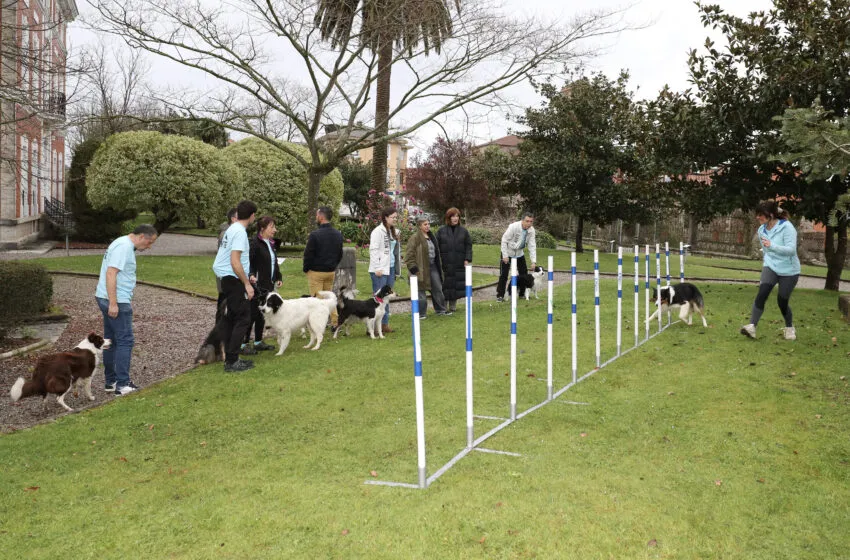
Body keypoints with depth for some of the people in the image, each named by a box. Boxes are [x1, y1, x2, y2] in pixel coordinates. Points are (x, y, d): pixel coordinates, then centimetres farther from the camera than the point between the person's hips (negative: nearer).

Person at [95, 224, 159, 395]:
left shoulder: (126, 245, 17)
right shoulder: (124, 246, -15)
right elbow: (111, 273, -23)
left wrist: (127, 300, 28)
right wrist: (113, 303, -26)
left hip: (112, 300, 11)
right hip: (115, 301, -11)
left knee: (111, 341, 15)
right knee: (125, 341, -7)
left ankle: (111, 381, 23)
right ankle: (122, 384, -5)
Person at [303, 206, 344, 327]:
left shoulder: (315, 234, -17)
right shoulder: (338, 234, 5)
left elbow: (308, 254, -13)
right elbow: (340, 254, 13)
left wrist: (305, 268, 1)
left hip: (316, 272, -6)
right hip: (331, 271, 6)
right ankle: (335, 323, 14)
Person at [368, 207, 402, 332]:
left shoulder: (394, 231, 16)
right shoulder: (378, 231, -10)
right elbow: (373, 250, -14)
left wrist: (397, 267, 15)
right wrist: (377, 268, -18)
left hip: (390, 268, 8)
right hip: (380, 270, -8)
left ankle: (384, 324, 17)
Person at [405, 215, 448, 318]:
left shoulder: (431, 236, 14)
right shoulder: (415, 238, -12)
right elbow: (409, 254, -15)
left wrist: (439, 264, 19)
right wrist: (413, 268, -18)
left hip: (433, 266, 8)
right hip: (421, 268, -8)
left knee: (438, 288, 13)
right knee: (421, 290, 0)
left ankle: (441, 309, 25)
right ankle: (421, 313, 10)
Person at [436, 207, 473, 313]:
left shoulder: (463, 231, 8)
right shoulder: (442, 231, 5)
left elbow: (468, 246, 7)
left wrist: (467, 259, -2)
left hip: (459, 264, 1)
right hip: (445, 264, -1)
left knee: (457, 285, 4)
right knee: (445, 285, 1)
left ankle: (453, 306, 15)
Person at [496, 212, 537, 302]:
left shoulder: (531, 230, -12)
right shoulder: (513, 227, -27)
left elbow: (532, 246, -10)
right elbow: (504, 240, -22)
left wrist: (533, 261, -17)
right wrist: (505, 255, -23)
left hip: (519, 253, 5)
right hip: (508, 253, -5)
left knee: (524, 273, 7)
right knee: (504, 274, -8)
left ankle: (522, 293, 23)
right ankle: (500, 295, 0)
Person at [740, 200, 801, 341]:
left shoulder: (787, 227, -17)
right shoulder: (762, 229, 3)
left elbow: (791, 249, -28)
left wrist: (772, 246, -42)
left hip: (789, 271, -4)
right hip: (770, 267, 4)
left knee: (782, 301, 4)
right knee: (761, 294, -19)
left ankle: (790, 328, 31)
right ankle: (752, 326, -26)